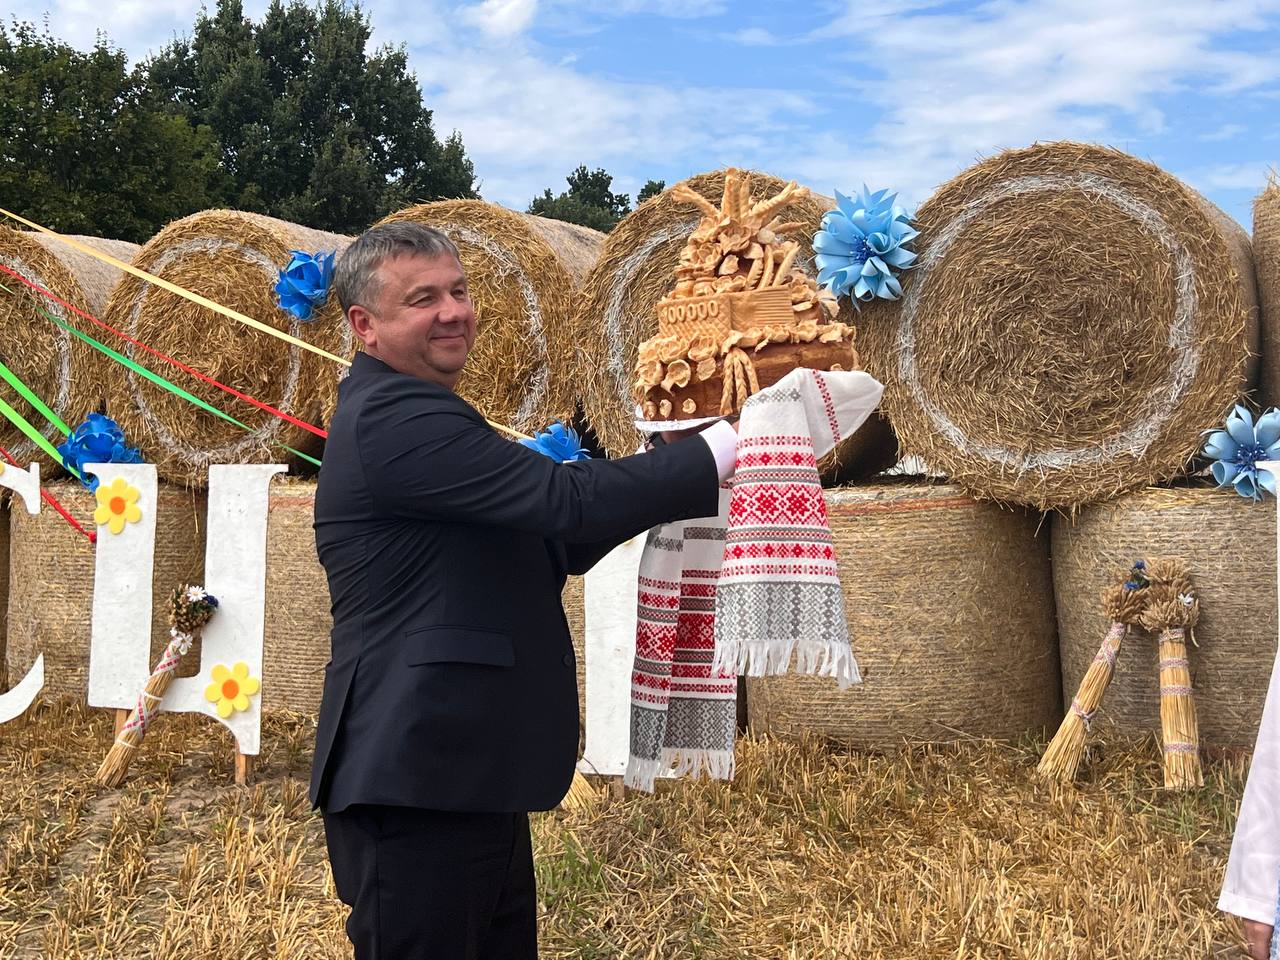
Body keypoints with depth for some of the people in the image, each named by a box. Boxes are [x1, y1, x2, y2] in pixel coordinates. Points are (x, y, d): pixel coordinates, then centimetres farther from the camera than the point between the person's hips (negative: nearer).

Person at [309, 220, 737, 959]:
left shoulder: (410, 414, 18)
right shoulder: (394, 413, -16)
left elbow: (547, 546, 18)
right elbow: (564, 500, -24)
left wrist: (671, 484, 9)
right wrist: (726, 448, -16)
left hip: (463, 781, 10)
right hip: (420, 782, -10)